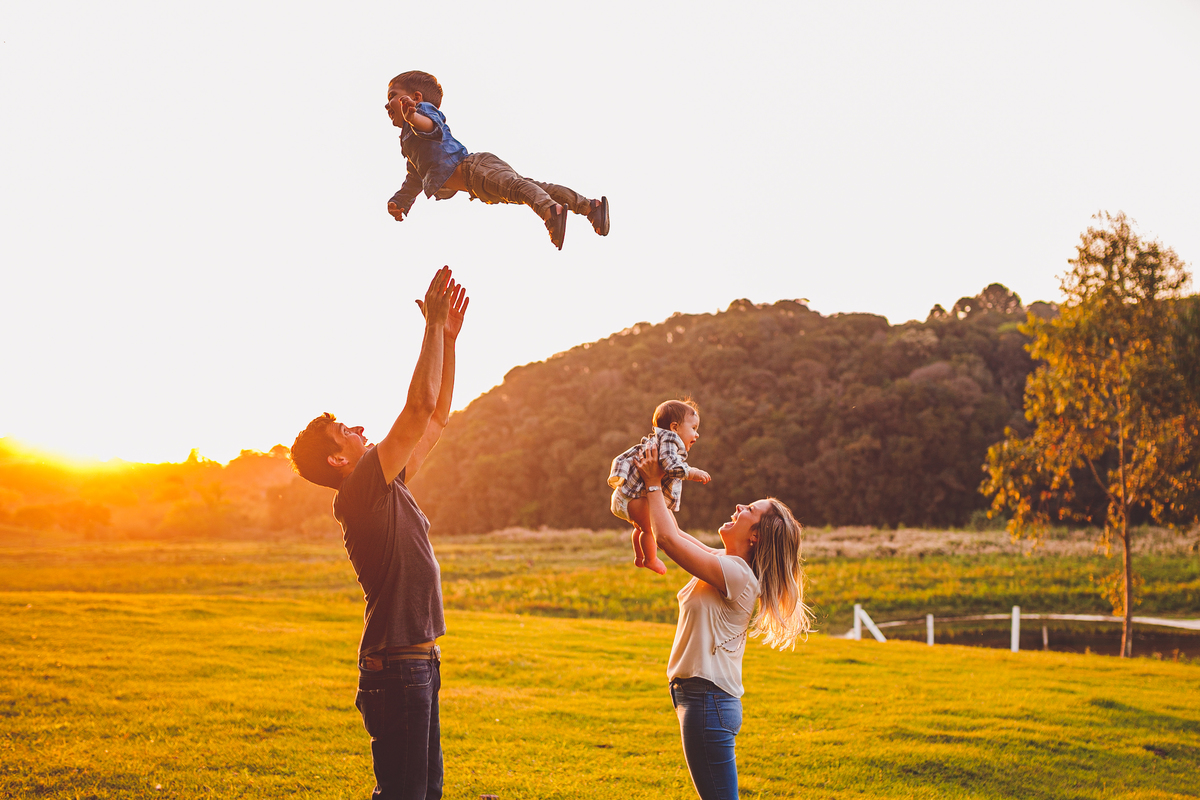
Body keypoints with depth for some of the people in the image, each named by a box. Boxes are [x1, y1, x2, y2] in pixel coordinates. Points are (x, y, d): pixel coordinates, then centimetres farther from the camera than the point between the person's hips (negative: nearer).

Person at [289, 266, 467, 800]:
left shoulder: (386, 486, 13)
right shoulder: (361, 491, -13)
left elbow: (436, 419, 18)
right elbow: (421, 405, -20)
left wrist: (448, 337, 13)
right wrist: (434, 325, -13)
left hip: (416, 661, 10)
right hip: (396, 667, -10)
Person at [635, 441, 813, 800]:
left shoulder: (737, 575, -17)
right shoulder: (726, 564, 10)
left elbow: (667, 538, -18)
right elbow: (673, 536, 20)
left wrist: (653, 485, -5)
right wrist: (652, 483, 18)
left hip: (708, 700, -10)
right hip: (705, 699, 10)